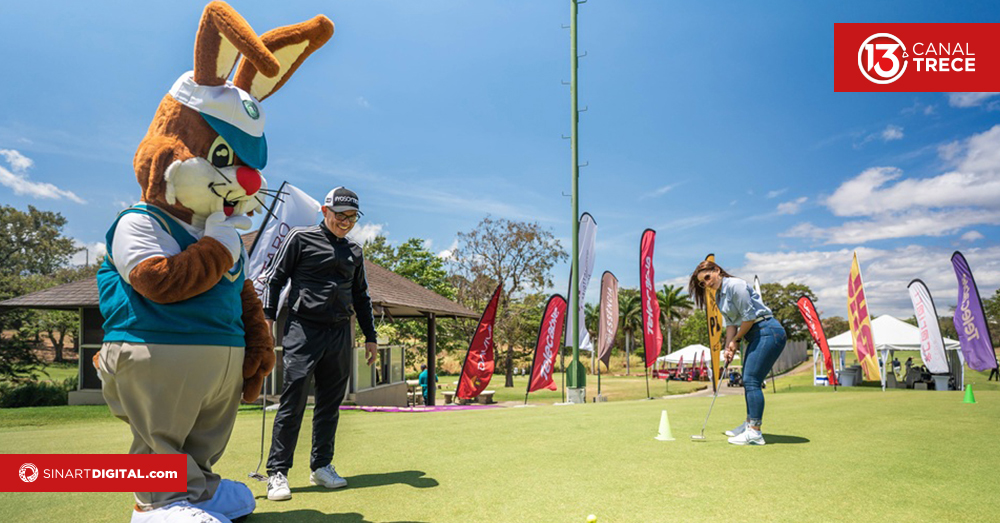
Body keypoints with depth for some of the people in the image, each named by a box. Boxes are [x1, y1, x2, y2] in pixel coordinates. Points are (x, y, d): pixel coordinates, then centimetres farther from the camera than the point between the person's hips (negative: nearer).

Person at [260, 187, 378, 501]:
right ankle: (277, 472, 0)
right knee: (293, 399, -7)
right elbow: (275, 278, 2)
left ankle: (321, 466, 18)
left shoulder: (355, 251, 16)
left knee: (330, 402, 7)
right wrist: (268, 317, -9)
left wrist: (370, 336, 17)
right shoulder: (301, 238, 3)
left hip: (340, 334, 5)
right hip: (303, 330, -5)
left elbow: (361, 296, 22)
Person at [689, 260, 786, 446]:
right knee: (748, 380, 15)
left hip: (768, 332, -10)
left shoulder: (735, 285, -16)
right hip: (756, 336, 10)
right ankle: (749, 424, 28)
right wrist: (729, 347, -2)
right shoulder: (719, 296, 13)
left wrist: (736, 339, -5)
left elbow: (749, 316, -17)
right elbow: (730, 323, 11)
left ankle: (755, 433, -11)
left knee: (751, 380, -13)